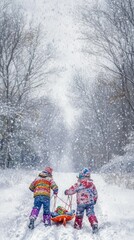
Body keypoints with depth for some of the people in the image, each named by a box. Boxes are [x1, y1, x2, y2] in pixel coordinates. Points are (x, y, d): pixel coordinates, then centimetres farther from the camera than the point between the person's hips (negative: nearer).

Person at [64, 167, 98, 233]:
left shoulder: (78, 184, -10)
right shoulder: (91, 183, 4)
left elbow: (72, 190, -2)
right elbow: (95, 193, 12)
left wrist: (66, 192, 18)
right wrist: (94, 200, 27)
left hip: (81, 202, -2)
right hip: (90, 202, 2)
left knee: (79, 214, 16)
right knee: (91, 214, 1)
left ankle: (77, 225, 29)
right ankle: (94, 224, -18)